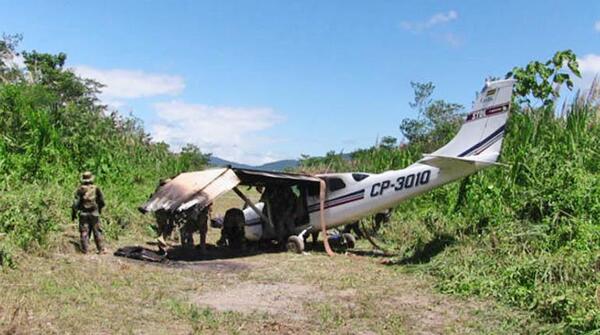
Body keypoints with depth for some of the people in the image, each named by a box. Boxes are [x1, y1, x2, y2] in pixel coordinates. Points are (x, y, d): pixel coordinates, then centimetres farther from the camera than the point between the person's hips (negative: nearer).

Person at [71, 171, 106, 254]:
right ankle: (101, 249, 7)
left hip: (83, 214, -1)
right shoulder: (96, 188, -2)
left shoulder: (80, 189, -6)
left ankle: (85, 249, 7)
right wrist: (100, 209, 23)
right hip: (94, 213, 1)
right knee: (97, 231, 7)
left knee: (84, 232, 6)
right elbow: (101, 201, 5)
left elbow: (76, 202, -8)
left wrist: (73, 213, 1)